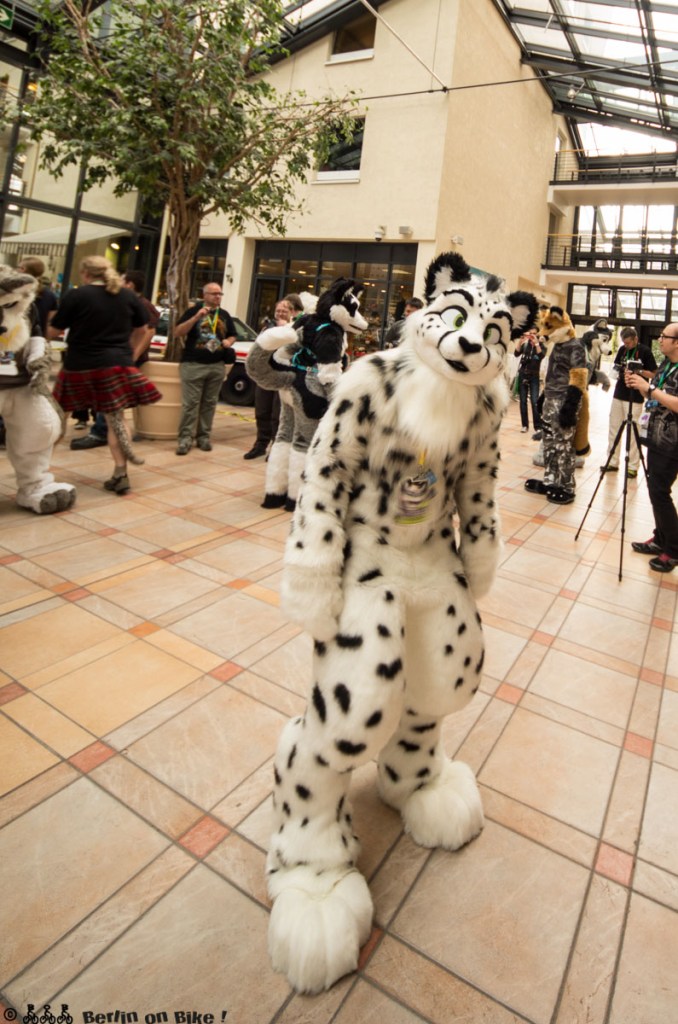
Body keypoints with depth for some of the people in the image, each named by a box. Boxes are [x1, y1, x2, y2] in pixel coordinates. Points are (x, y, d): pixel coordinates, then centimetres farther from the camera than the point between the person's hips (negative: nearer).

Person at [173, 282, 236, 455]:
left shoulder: (225, 315, 16)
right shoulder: (193, 311, 3)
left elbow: (232, 335, 27)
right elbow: (177, 333, -6)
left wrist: (229, 341, 2)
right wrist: (196, 317, -17)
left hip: (217, 366, 4)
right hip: (193, 365, -4)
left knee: (209, 403, 7)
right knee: (190, 403, -7)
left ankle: (204, 436, 14)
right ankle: (185, 437, -5)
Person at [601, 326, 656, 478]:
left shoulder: (645, 351, -6)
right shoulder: (622, 349, 8)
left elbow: (654, 374, -5)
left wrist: (638, 370, -20)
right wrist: (617, 372, -3)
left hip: (634, 398, -6)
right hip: (618, 394, 6)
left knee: (632, 432, -4)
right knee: (614, 428, 7)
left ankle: (632, 466, 1)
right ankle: (612, 462, 16)